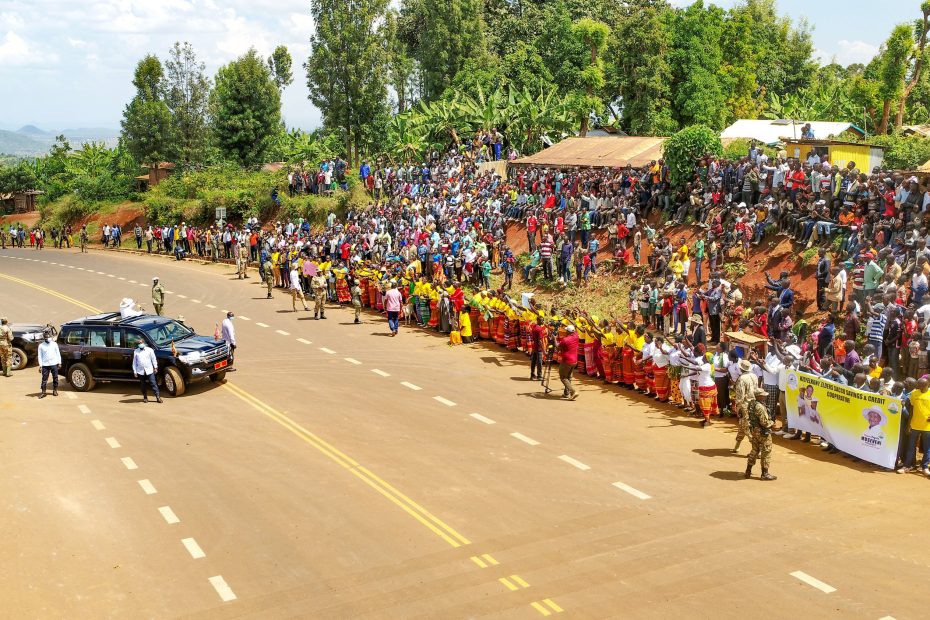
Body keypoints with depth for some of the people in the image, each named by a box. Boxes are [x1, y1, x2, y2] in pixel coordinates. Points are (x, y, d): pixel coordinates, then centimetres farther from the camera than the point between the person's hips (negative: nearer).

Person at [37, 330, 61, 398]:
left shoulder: (54, 344, 5)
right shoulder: (41, 346, 2)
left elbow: (58, 353, 9)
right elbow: (40, 356, 3)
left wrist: (59, 363, 5)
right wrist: (40, 365, -3)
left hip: (54, 364, 1)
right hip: (45, 365, -1)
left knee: (55, 378, 7)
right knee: (44, 379, -1)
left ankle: (55, 391, 19)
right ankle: (43, 392, 3)